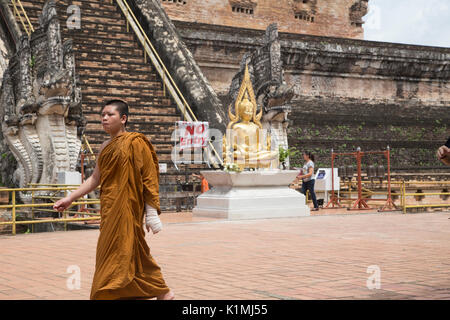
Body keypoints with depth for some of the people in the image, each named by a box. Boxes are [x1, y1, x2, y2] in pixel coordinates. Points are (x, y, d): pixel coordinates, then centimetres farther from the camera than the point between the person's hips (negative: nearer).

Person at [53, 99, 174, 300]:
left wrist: (151, 213, -13)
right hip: (109, 208, 8)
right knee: (134, 254, 11)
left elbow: (149, 179, -10)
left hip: (126, 208, -8)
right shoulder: (105, 147, 15)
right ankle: (164, 293, 22)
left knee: (117, 255, -7)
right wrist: (70, 198, 15)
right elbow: (95, 178, 19)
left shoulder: (135, 143, -8)